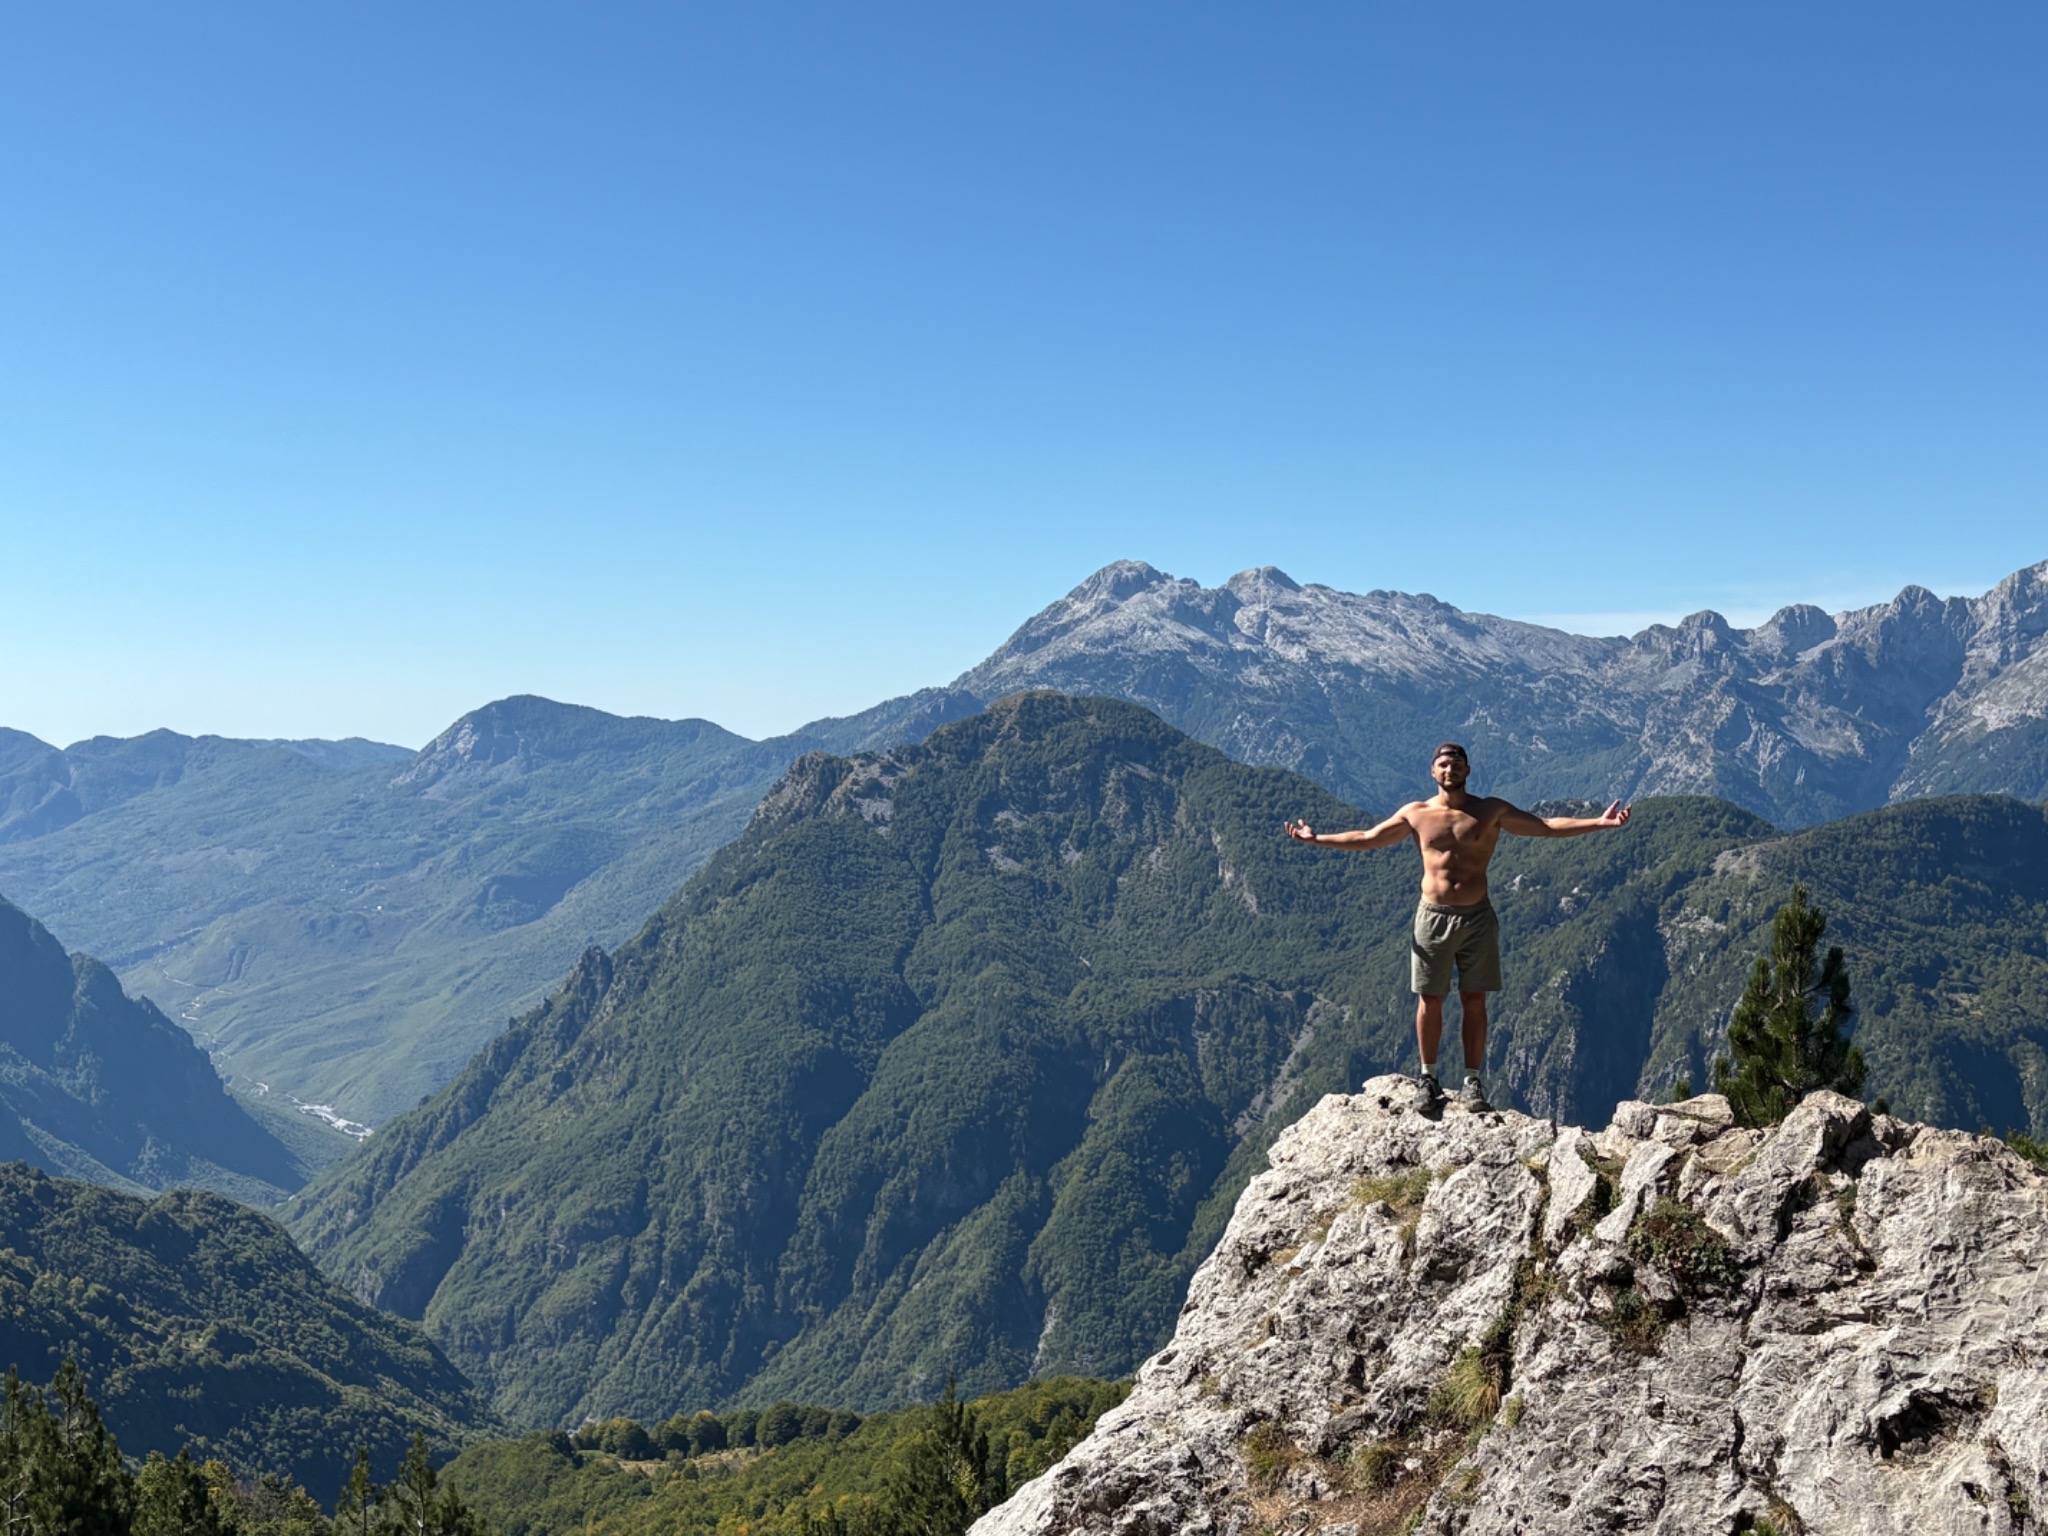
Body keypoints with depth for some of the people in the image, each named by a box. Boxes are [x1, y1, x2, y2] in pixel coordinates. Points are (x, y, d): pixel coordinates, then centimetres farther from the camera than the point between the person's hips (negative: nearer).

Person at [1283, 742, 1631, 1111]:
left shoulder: (1491, 811, 1)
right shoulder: (1416, 813, 4)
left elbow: (1546, 827, 0)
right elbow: (1367, 838, 12)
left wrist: (1598, 823, -9)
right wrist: (1316, 839, 8)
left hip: (1477, 917, 0)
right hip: (1433, 916, 0)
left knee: (1475, 1001, 2)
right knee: (1430, 1000, 4)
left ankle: (1472, 1082, 9)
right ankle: (1428, 1077, 15)